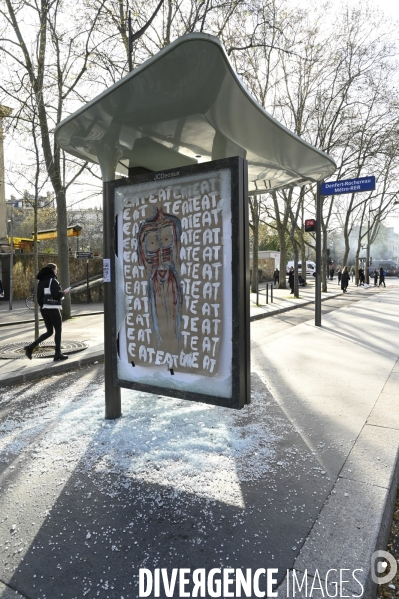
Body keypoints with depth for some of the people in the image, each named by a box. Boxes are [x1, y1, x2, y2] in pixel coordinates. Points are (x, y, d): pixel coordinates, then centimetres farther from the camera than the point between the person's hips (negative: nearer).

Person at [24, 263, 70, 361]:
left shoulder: (41, 281, 13)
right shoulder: (53, 280, -11)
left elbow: (39, 295, 13)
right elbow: (56, 295, -20)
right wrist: (64, 292, -3)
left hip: (43, 309, 8)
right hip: (53, 309, -8)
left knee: (49, 331, 14)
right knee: (58, 330, 5)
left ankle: (30, 347, 2)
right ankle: (58, 354, 8)